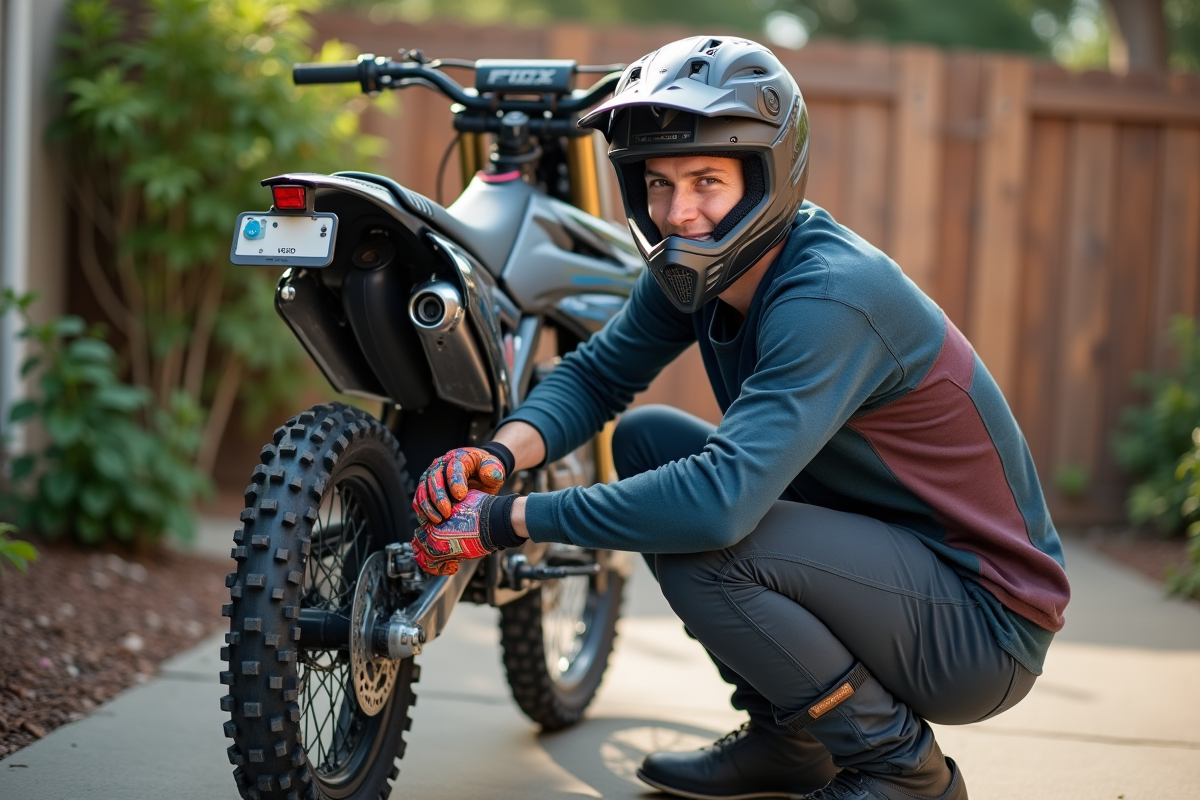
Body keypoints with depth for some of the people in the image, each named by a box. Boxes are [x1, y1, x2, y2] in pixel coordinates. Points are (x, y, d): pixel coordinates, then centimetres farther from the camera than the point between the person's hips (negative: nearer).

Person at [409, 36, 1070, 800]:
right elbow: (596, 374, 7)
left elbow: (721, 499, -38)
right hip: (889, 552, 9)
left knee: (695, 541, -28)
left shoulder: (830, 298, -28)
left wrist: (507, 520, -30)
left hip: (986, 627, -9)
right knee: (647, 440, 4)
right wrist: (501, 455, -16)